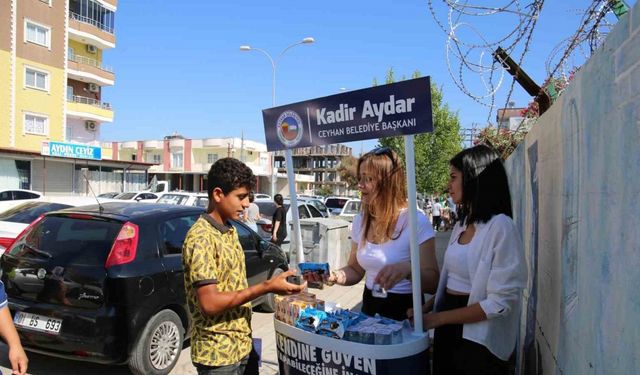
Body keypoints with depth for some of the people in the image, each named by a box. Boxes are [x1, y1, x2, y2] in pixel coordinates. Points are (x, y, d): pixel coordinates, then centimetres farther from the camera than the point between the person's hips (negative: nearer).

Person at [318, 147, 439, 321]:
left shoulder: (416, 221, -14)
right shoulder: (360, 221, 3)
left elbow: (433, 282, -15)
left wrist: (407, 269, -34)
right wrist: (336, 275, -8)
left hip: (405, 312, -4)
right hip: (369, 308, 4)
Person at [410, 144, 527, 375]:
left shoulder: (500, 226, -17)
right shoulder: (463, 224, 9)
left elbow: (500, 303, -21)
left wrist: (437, 318, -18)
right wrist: (426, 310, -2)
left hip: (479, 343, -7)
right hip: (448, 331, 7)